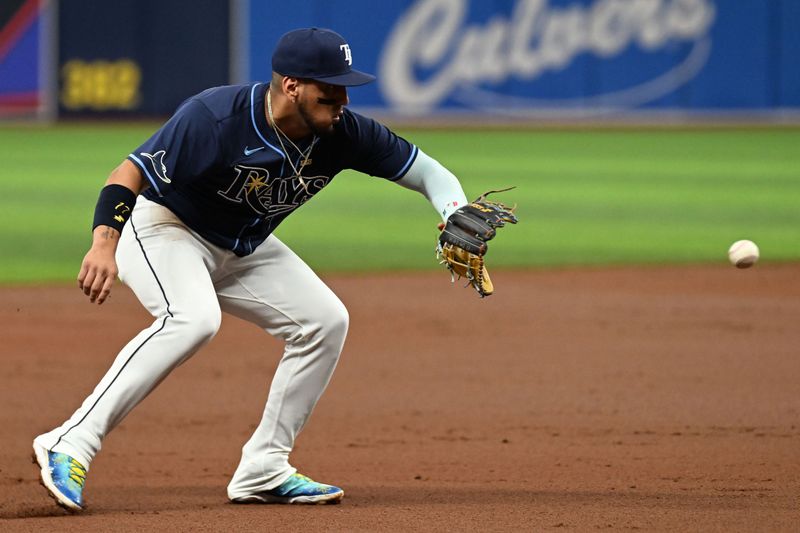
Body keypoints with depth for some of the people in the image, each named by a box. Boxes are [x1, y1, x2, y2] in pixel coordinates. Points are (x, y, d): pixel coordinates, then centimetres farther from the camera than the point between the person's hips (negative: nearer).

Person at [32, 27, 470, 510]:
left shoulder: (342, 134, -15)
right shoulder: (215, 118, -32)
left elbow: (426, 171, -7)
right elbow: (130, 172, -33)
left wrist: (458, 217, -28)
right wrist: (104, 244, -48)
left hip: (242, 249, 7)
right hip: (163, 229, -7)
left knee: (326, 320, -2)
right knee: (194, 318, -34)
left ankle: (263, 471, 3)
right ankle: (71, 444, -36)